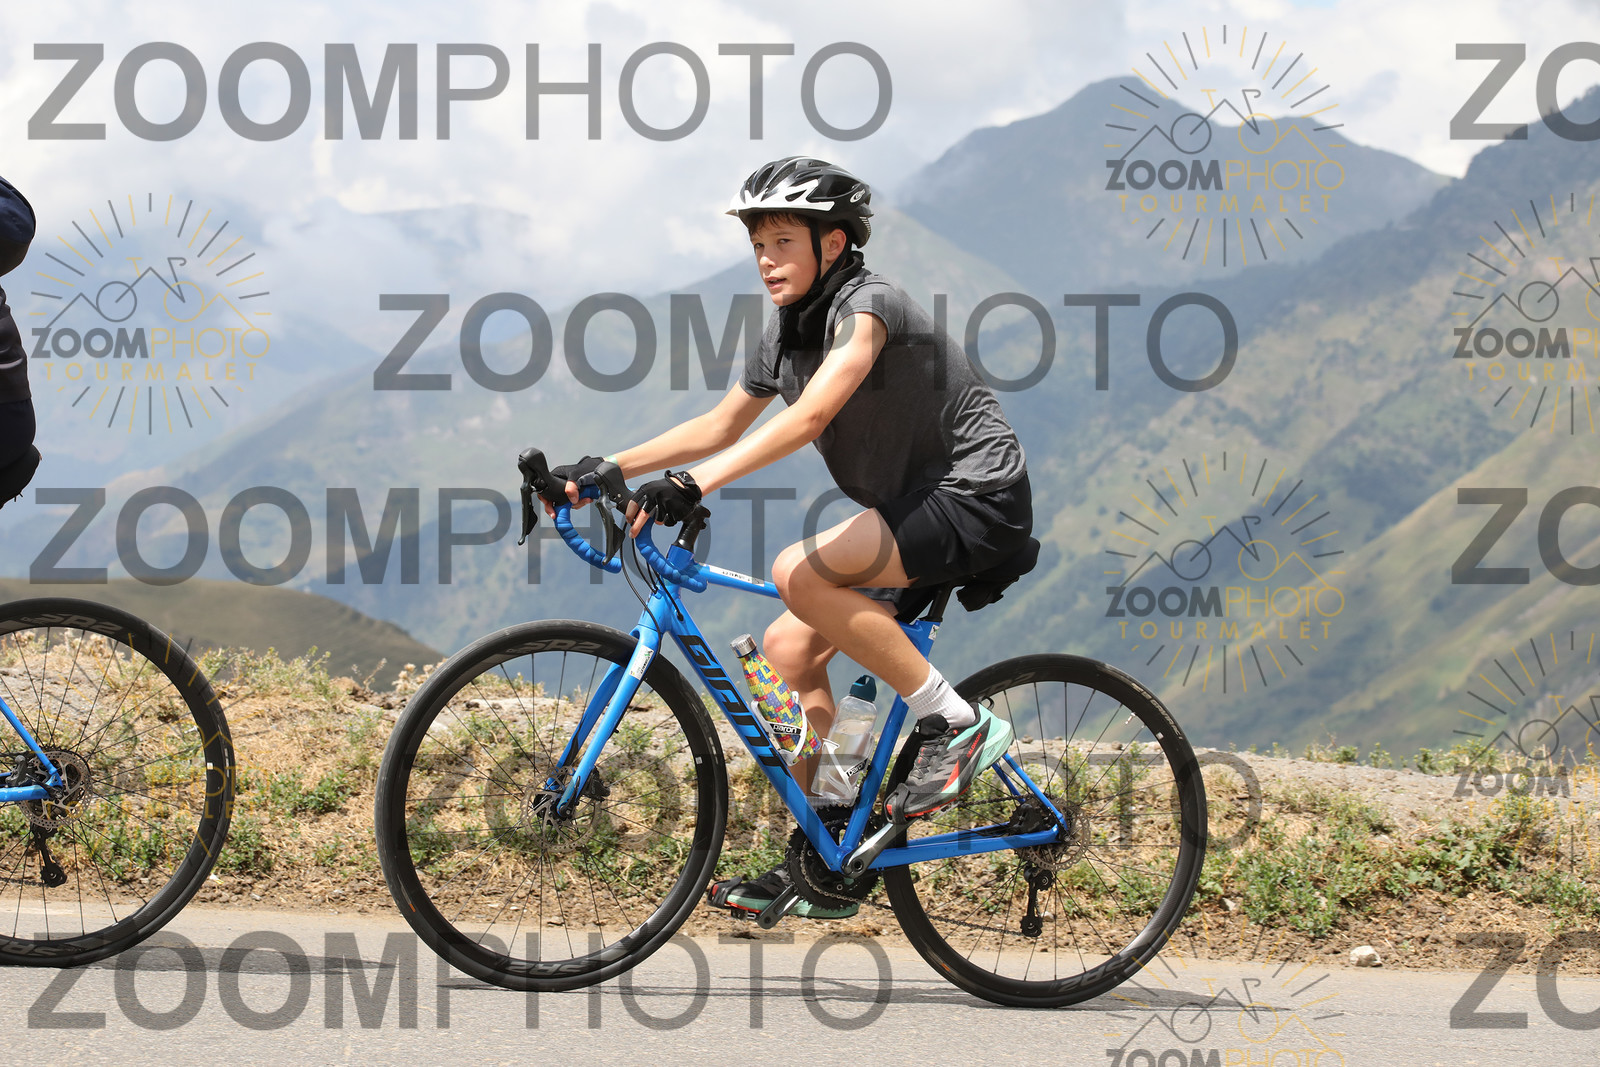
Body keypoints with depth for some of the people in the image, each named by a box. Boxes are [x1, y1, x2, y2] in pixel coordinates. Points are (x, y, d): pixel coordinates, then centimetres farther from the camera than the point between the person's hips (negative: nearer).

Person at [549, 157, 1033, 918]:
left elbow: (811, 415, -35)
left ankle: (956, 724, -17)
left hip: (977, 498, -9)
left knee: (800, 574, -27)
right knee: (789, 648, 4)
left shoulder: (866, 305, -20)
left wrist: (693, 484, -43)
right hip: (912, 510, 10)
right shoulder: (787, 328, 8)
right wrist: (608, 469, 6)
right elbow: (722, 426, 17)